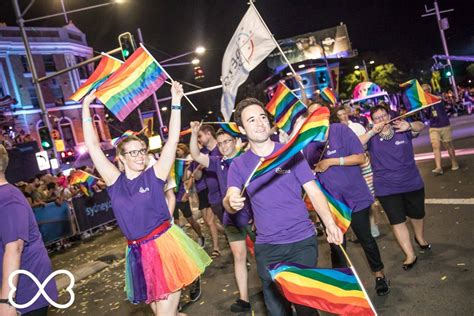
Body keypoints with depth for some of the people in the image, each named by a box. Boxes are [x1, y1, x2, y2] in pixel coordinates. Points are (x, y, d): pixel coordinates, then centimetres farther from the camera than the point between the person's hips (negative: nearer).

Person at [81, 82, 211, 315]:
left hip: (165, 244, -3)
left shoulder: (154, 176, -3)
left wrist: (175, 103, -10)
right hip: (139, 252, 4)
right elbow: (93, 147, 1)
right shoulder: (115, 182, 2)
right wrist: (86, 108, 1)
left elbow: (172, 141, -8)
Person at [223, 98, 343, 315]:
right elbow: (229, 201, -10)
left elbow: (314, 191, -4)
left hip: (302, 241, -1)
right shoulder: (239, 165, 1)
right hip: (266, 247, 2)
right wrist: (231, 202, -35)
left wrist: (330, 223, -21)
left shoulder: (290, 152, -3)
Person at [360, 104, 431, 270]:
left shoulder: (401, 129, -3)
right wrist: (372, 132, -33)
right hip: (386, 188, -1)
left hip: (412, 182, 1)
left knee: (417, 214, 20)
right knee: (397, 221, 0)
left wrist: (409, 125, -43)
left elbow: (420, 126, -20)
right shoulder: (371, 136, -3)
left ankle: (420, 238, 51)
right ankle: (410, 255, 14)